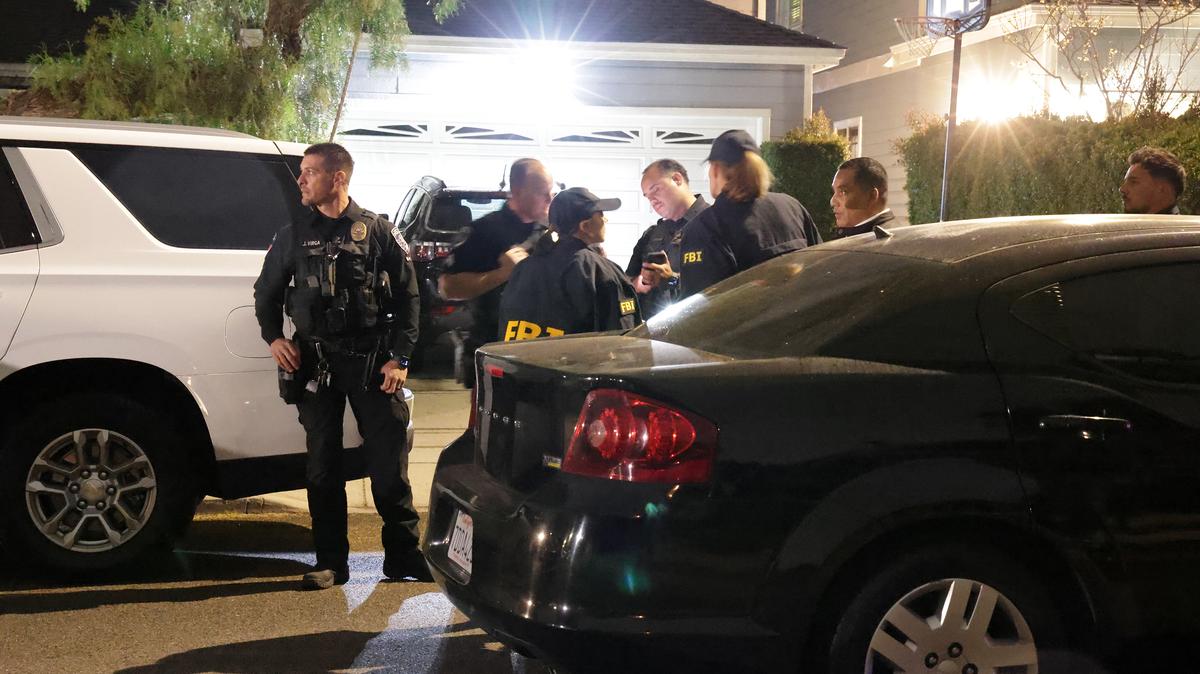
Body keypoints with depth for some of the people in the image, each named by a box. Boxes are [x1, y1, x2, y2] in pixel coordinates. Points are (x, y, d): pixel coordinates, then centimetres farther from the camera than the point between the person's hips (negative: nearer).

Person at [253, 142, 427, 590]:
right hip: (316, 363, 3)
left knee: (389, 461, -1)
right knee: (322, 465, 5)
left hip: (372, 362, -3)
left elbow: (408, 297, 3)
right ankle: (330, 563, 13)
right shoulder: (294, 236, 10)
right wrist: (274, 337, 6)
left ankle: (402, 554, 11)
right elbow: (266, 291, 21)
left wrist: (400, 357, -4)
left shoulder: (379, 232, 1)